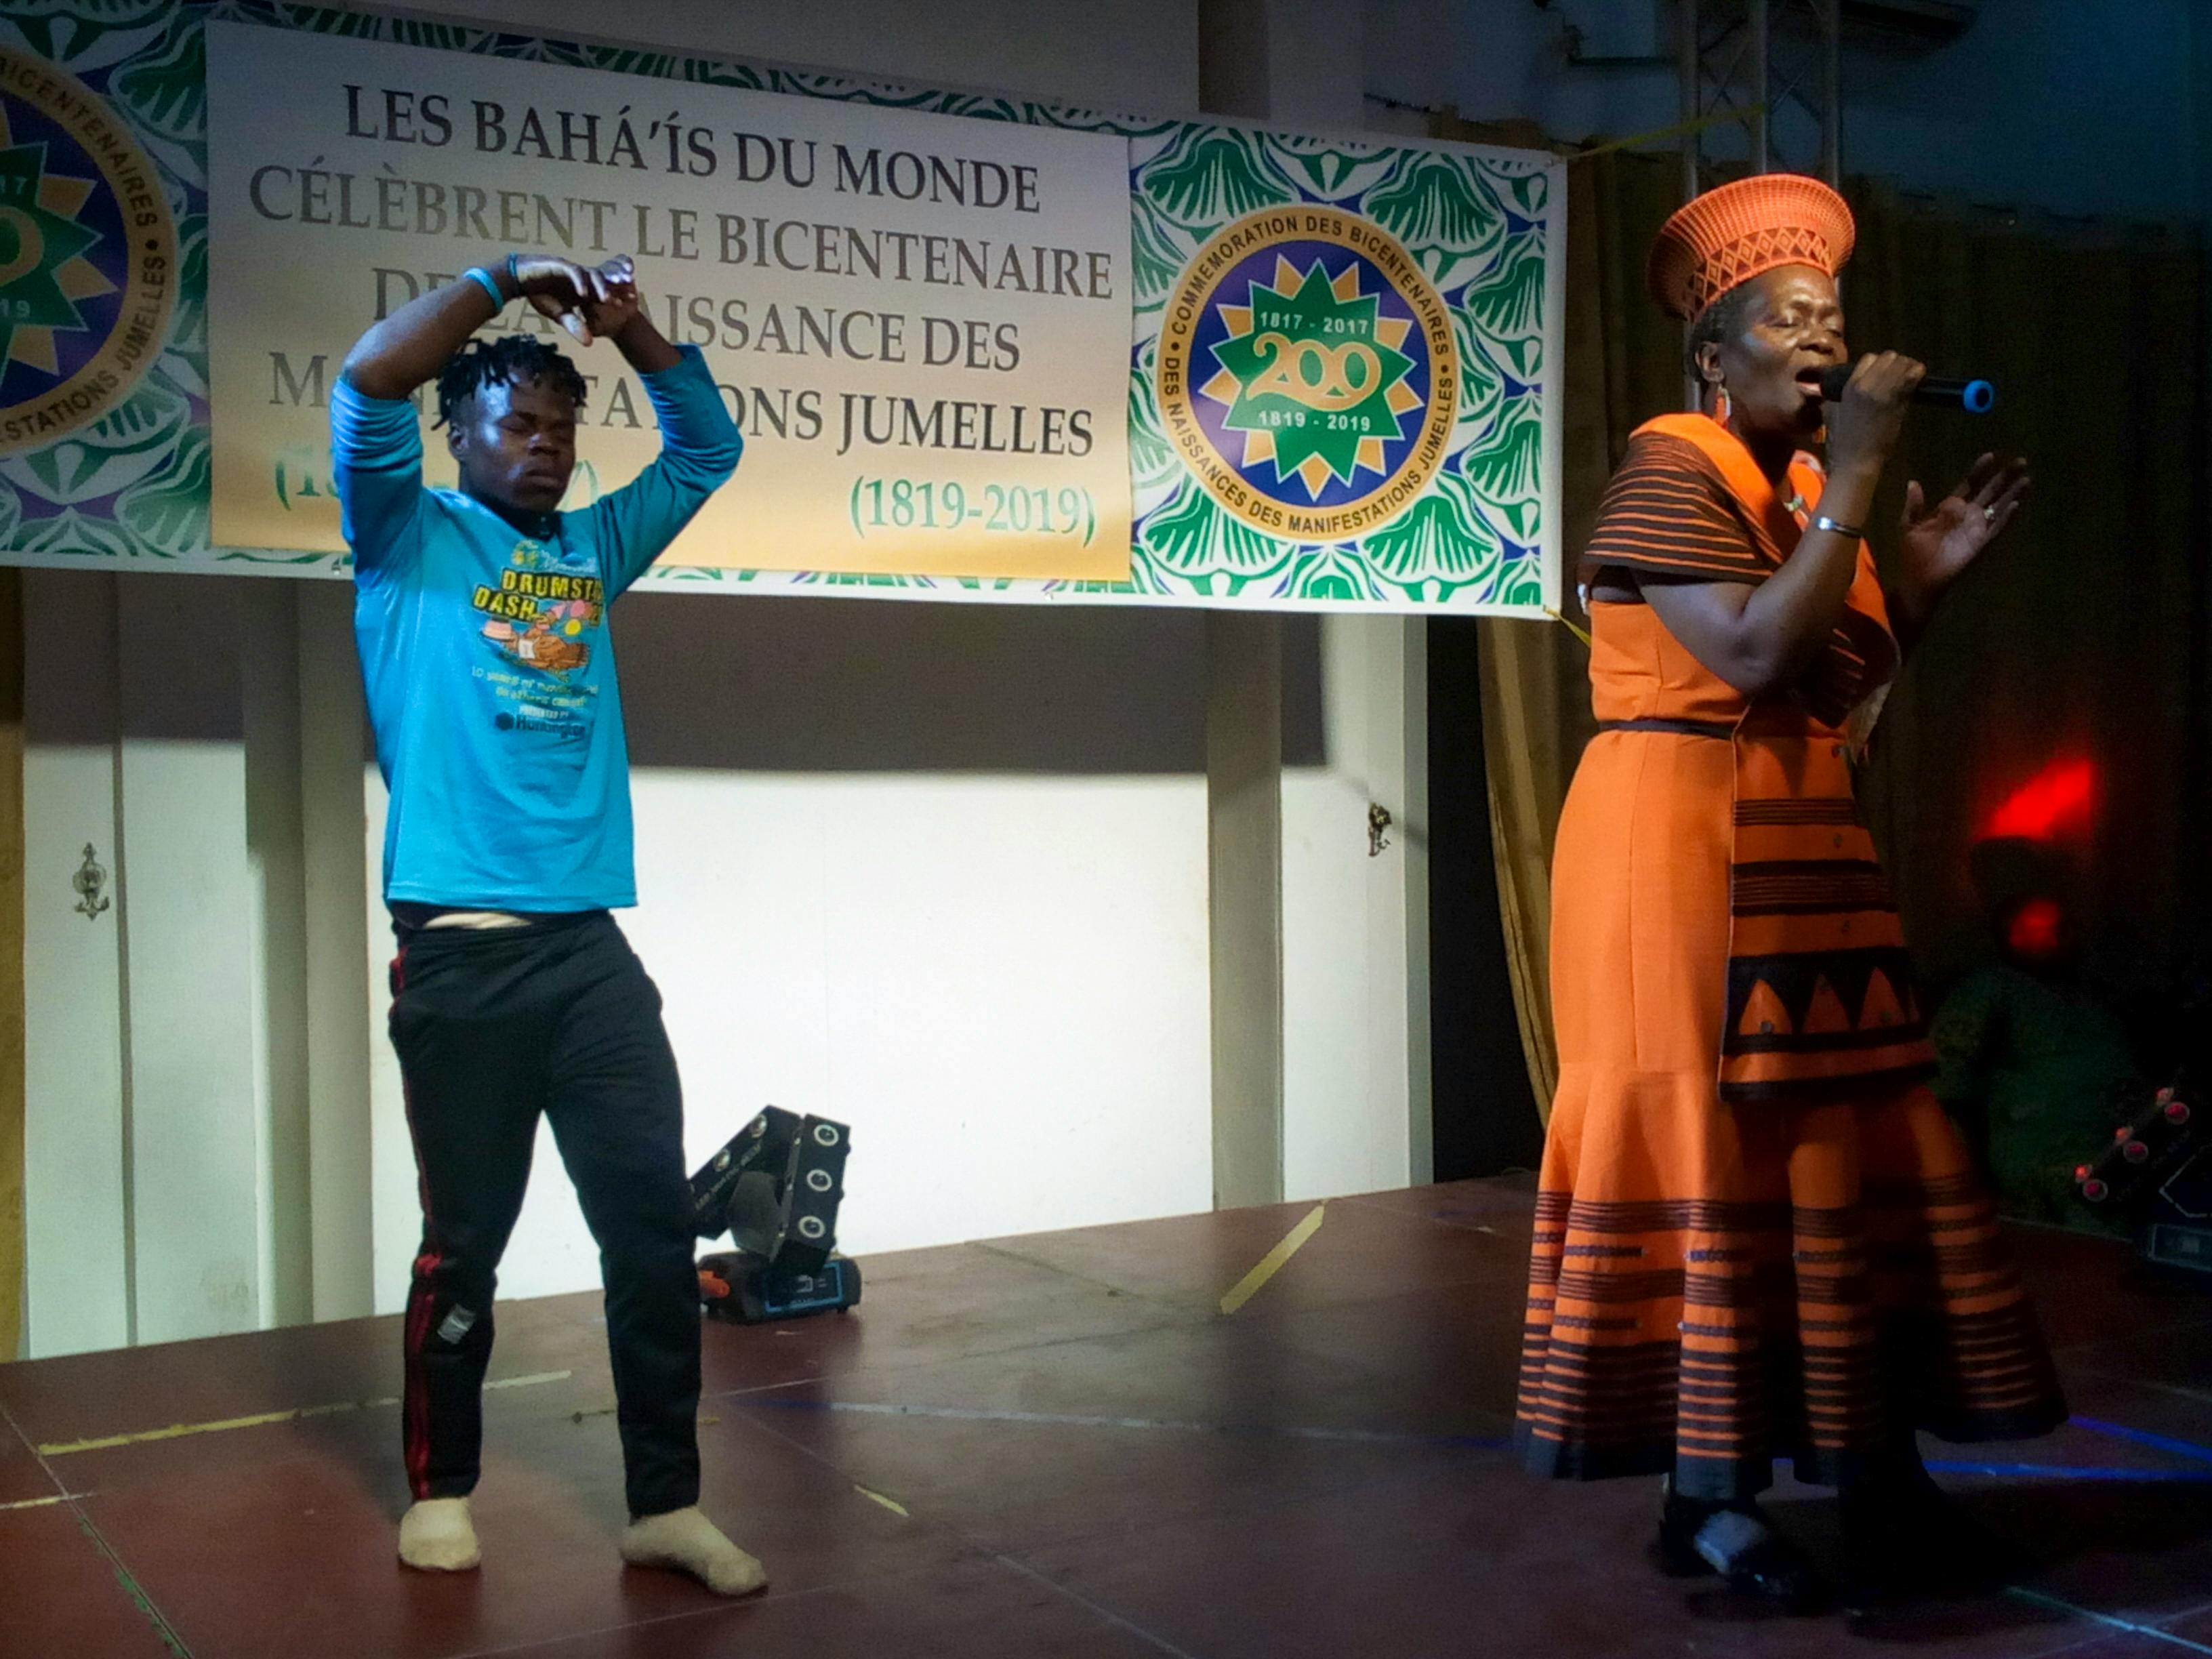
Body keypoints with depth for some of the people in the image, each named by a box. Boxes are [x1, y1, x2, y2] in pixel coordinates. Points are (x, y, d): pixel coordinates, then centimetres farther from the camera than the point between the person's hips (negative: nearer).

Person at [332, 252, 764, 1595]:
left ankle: (667, 1503, 9)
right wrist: (507, 281, -3)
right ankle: (441, 1488, 23)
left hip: (591, 947, 4)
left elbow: (710, 446, 22)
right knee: (466, 1240, 6)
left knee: (656, 1220, 0)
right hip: (461, 953, -4)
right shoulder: (409, 539, 6)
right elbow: (368, 383, -10)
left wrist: (633, 327, 9)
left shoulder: (592, 550, 19)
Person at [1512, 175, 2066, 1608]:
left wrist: (1927, 576, 6)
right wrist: (1856, 475, -18)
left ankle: (1879, 1471, 16)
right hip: (1683, 843, -8)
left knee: (1846, 1143, 7)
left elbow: (1836, 693, 16)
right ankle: (1707, 1495, 5)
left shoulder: (1809, 484, 14)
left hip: (1808, 849, 8)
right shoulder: (1670, 470, -10)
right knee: (1716, 1144, -5)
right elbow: (1757, 656, -23)